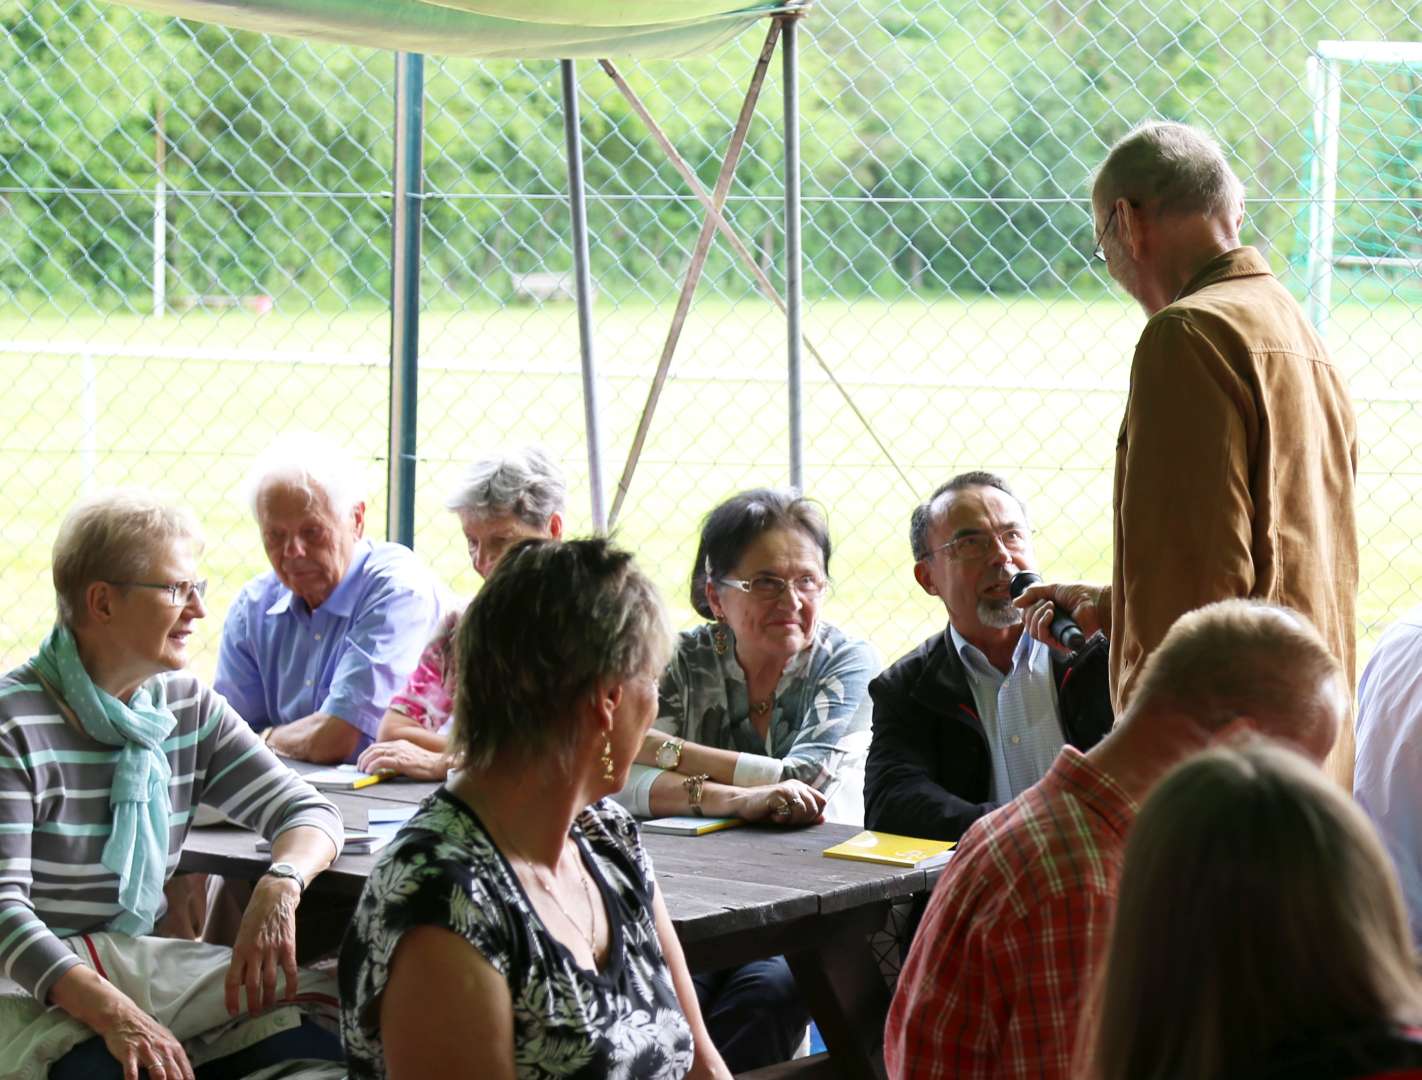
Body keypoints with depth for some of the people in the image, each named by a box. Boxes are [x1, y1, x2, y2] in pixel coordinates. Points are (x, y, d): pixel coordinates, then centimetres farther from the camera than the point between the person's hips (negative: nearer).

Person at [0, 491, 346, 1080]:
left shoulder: (189, 707, 8)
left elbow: (307, 810, 6)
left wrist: (280, 886, -20)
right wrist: (113, 1015, -35)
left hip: (141, 960, 6)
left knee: (331, 1032, -15)